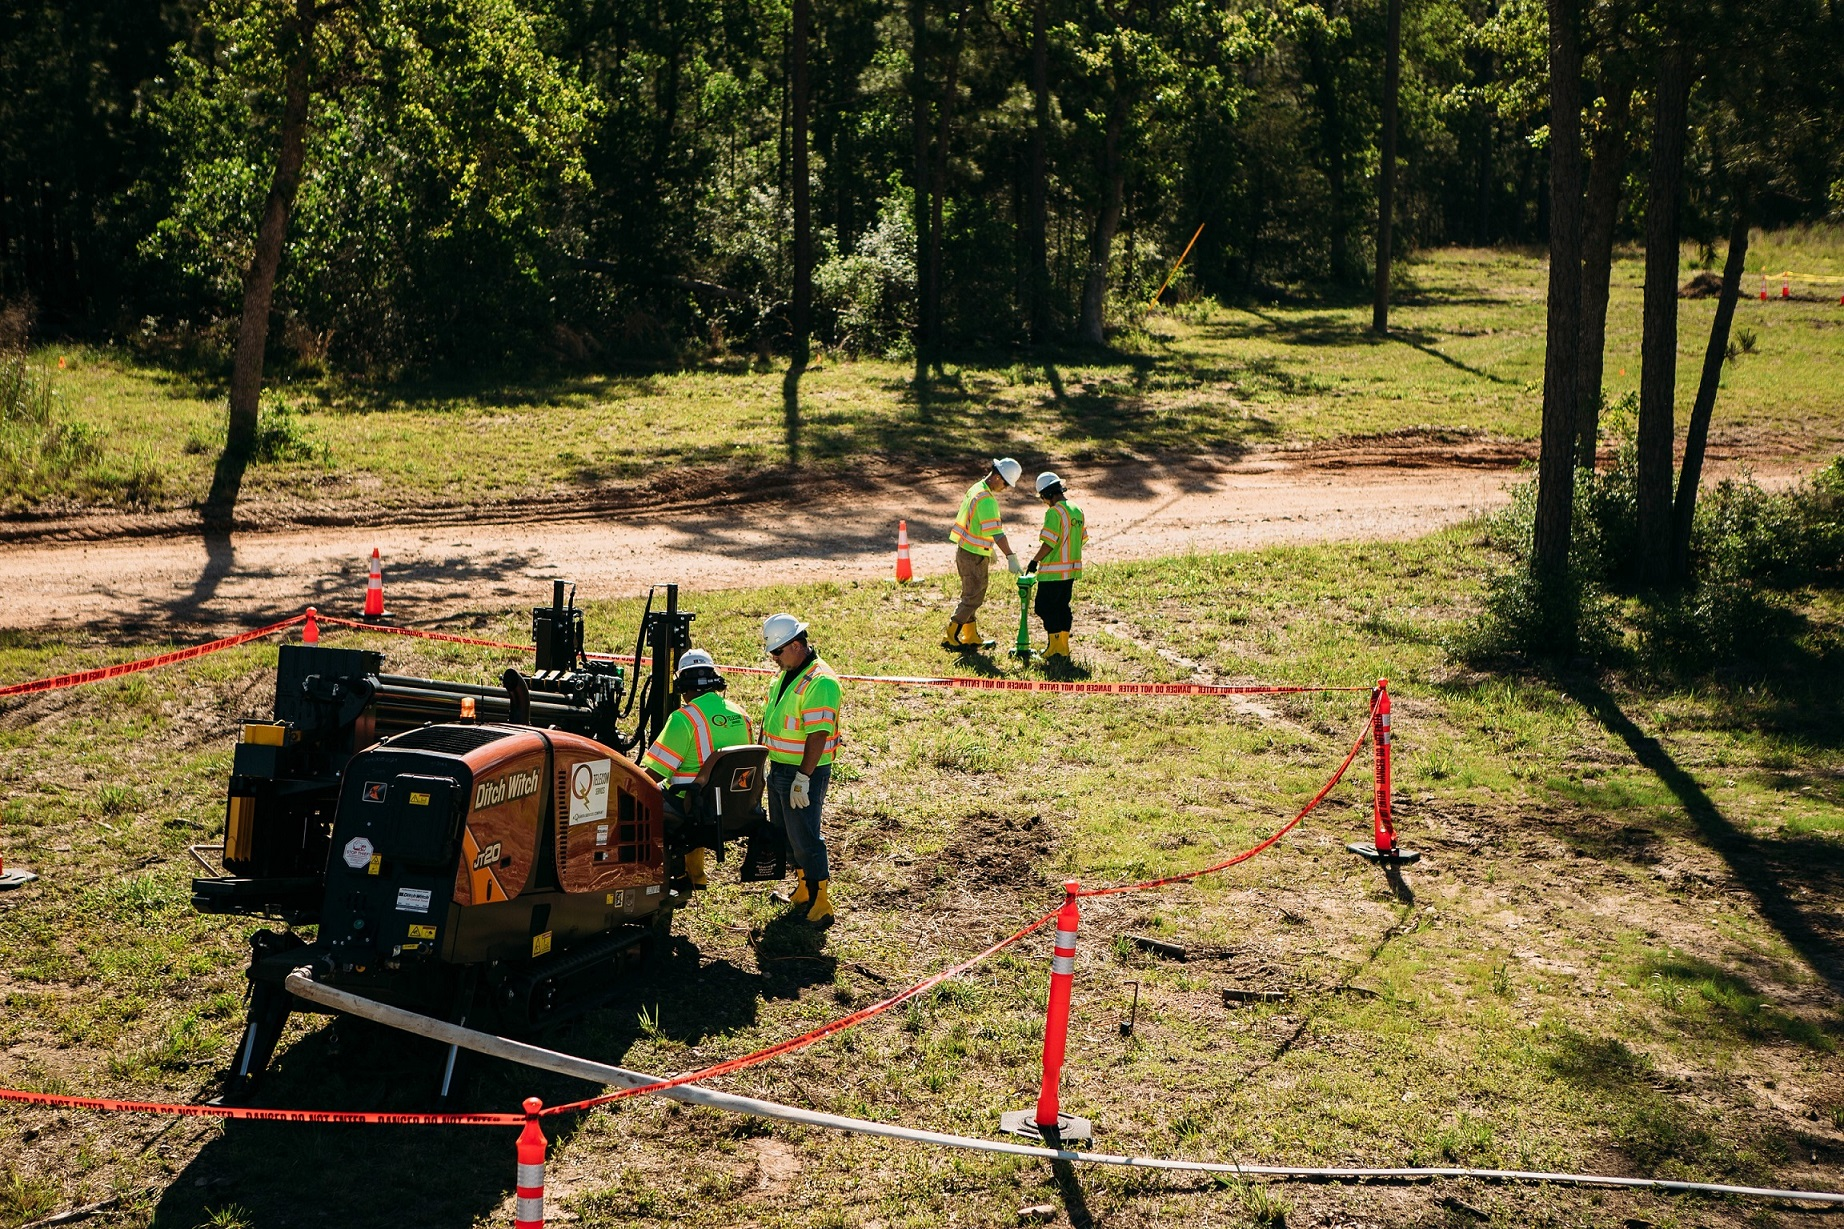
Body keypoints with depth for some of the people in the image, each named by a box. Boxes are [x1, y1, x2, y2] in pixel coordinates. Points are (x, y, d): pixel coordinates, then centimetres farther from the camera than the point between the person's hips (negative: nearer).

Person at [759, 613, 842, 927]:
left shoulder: (820, 682, -22)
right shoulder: (784, 675, 9)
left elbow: (818, 735, -26)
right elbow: (770, 720, 19)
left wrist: (803, 778, -27)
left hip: (805, 773, -10)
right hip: (779, 768, 10)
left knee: (805, 838, -7)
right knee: (785, 832, 18)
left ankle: (820, 905, -1)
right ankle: (803, 890, 32)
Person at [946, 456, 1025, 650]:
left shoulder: (976, 488, 10)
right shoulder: (986, 499, -21)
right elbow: (996, 532, -27)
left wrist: (989, 549, 27)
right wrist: (1011, 558, -29)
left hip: (965, 551, 10)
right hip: (975, 556, -10)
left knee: (971, 597, 17)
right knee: (972, 599, -2)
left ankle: (971, 637, 24)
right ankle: (950, 637, 1)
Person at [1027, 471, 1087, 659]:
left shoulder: (1054, 512, -17)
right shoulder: (1077, 511, 9)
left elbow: (1049, 543, -20)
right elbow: (1083, 538, 14)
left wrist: (1035, 561, -8)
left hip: (1053, 572, -8)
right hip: (1072, 569, 8)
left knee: (1045, 608, 2)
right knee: (1062, 607, 16)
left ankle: (1055, 647, 4)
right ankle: (1063, 648, 19)